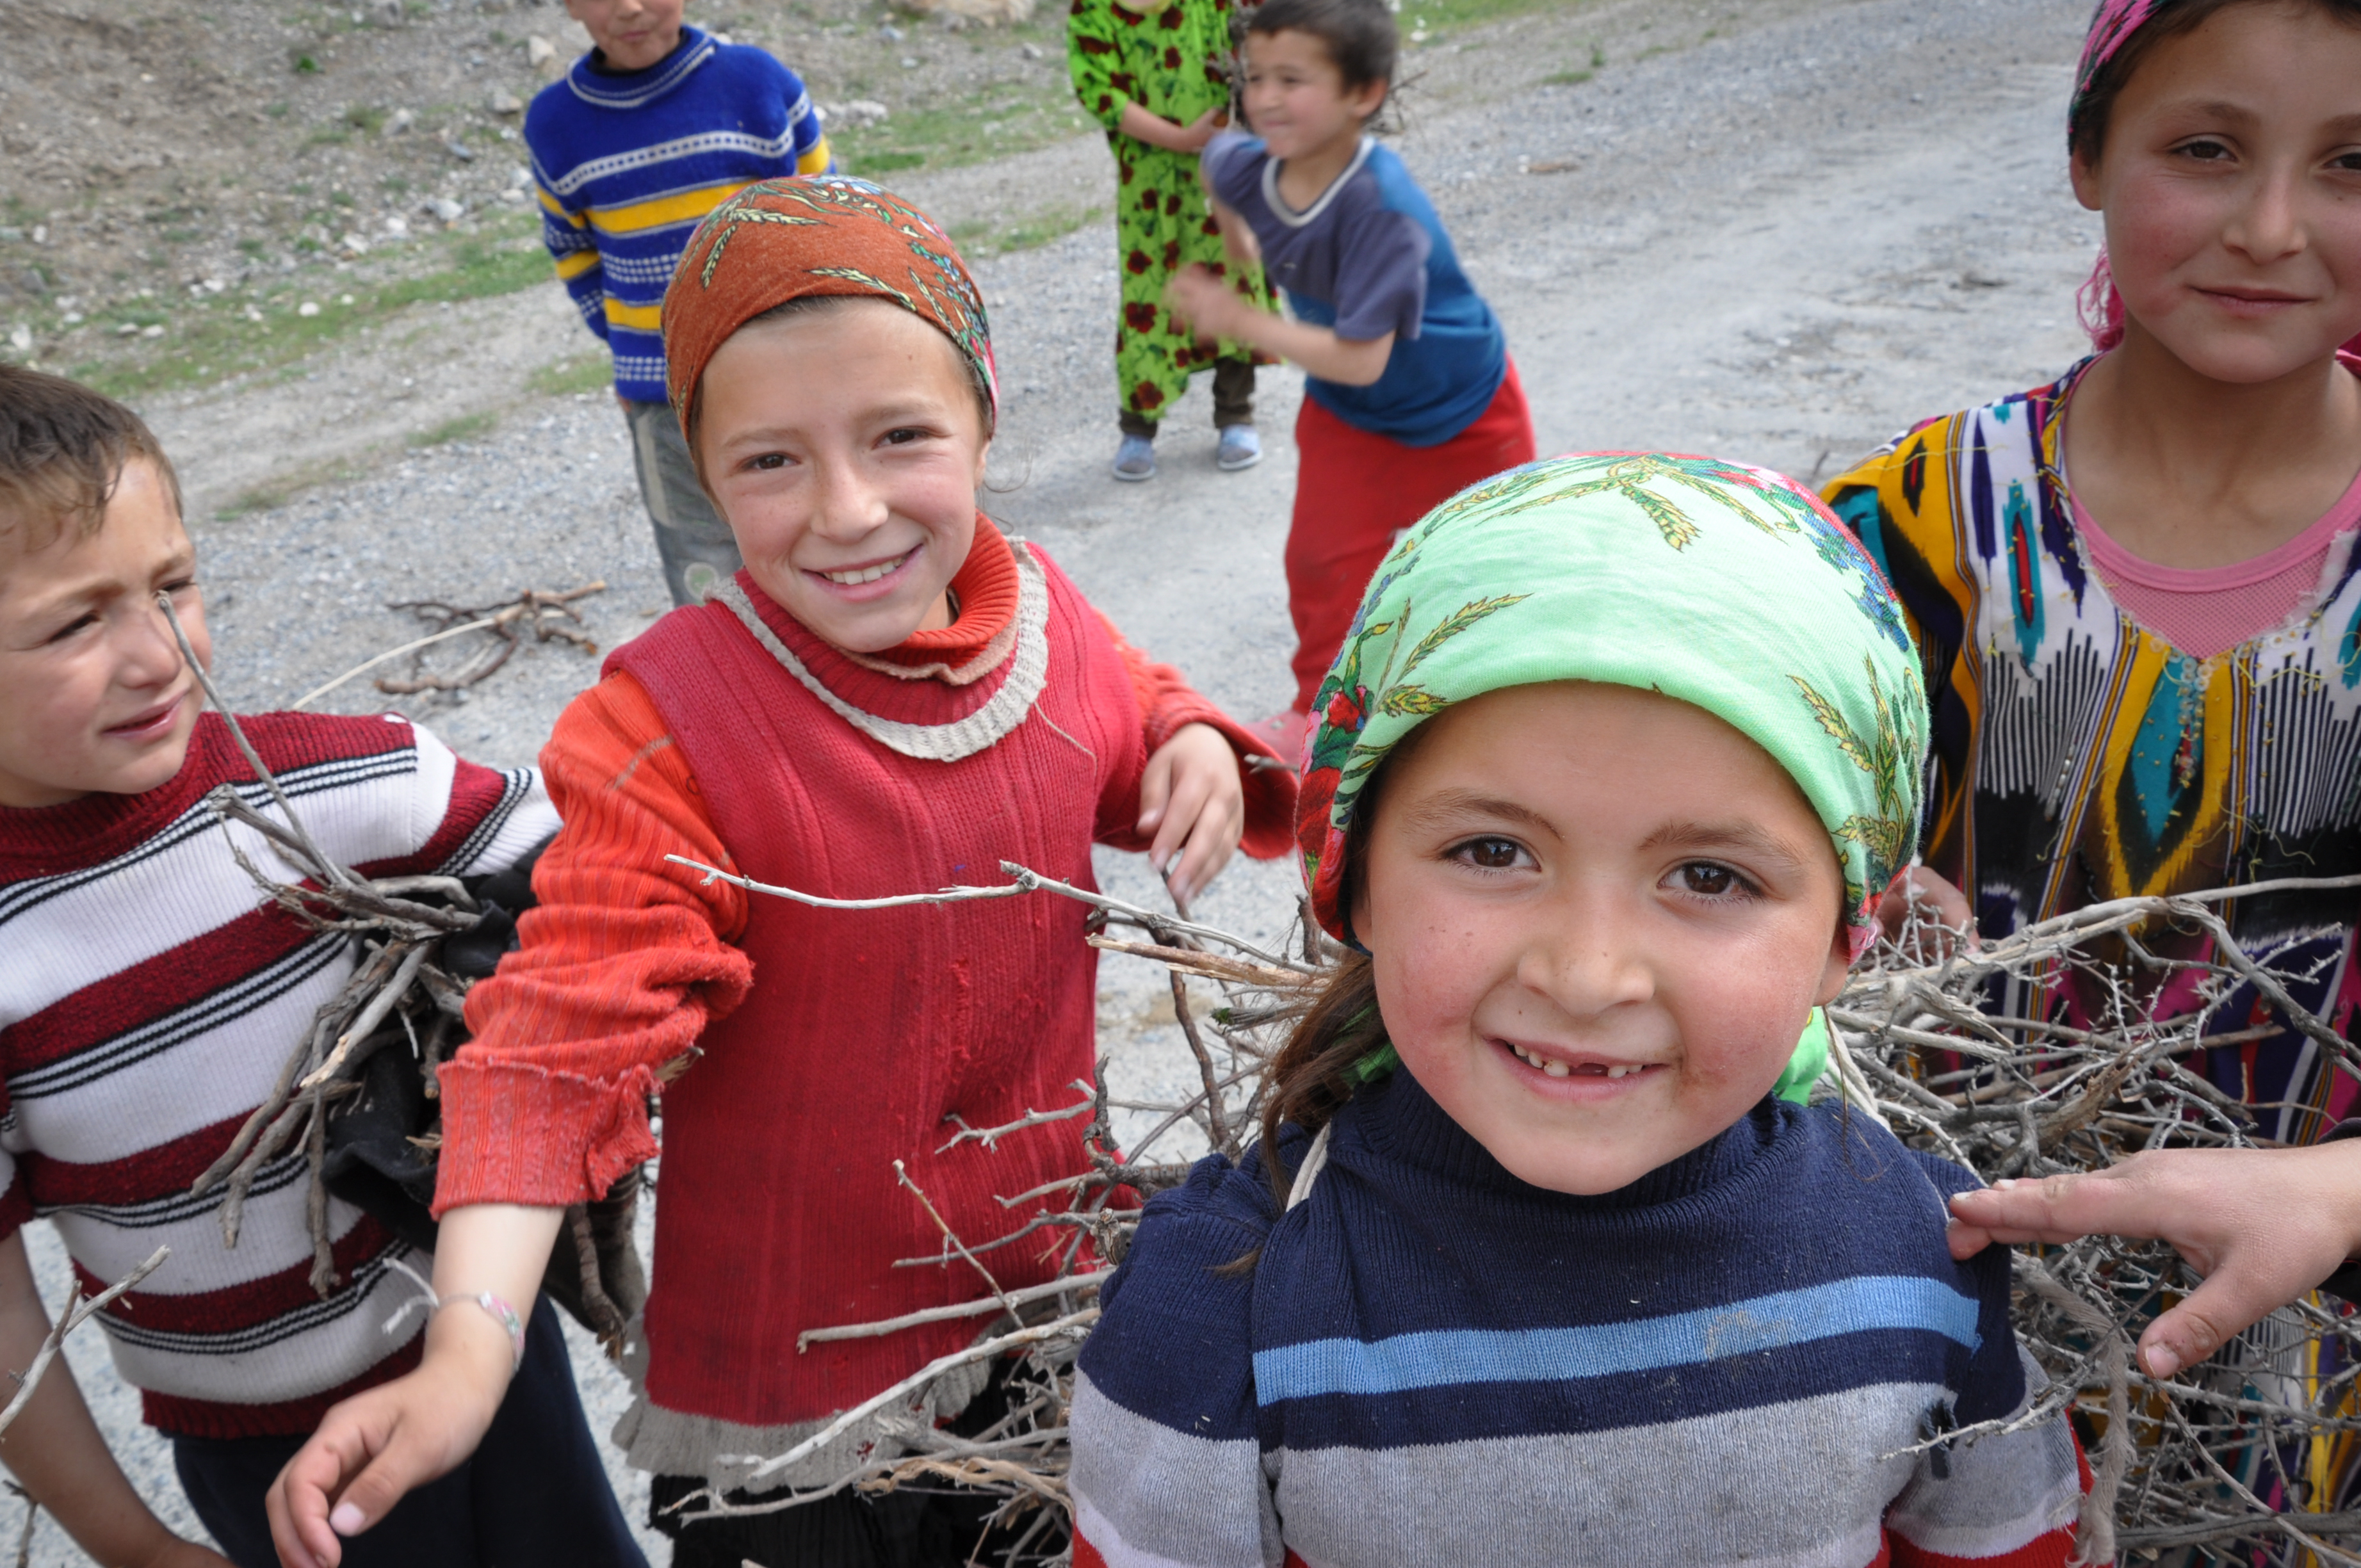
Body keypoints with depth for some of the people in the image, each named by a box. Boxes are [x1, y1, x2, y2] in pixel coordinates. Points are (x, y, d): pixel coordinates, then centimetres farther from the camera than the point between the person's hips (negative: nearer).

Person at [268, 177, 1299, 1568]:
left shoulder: (1051, 620, -8)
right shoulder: (665, 735, -24)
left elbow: (1136, 722, 13)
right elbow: (567, 1036, -28)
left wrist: (1197, 752, -11)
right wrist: (465, 1359, -39)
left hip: (1054, 1300, 5)